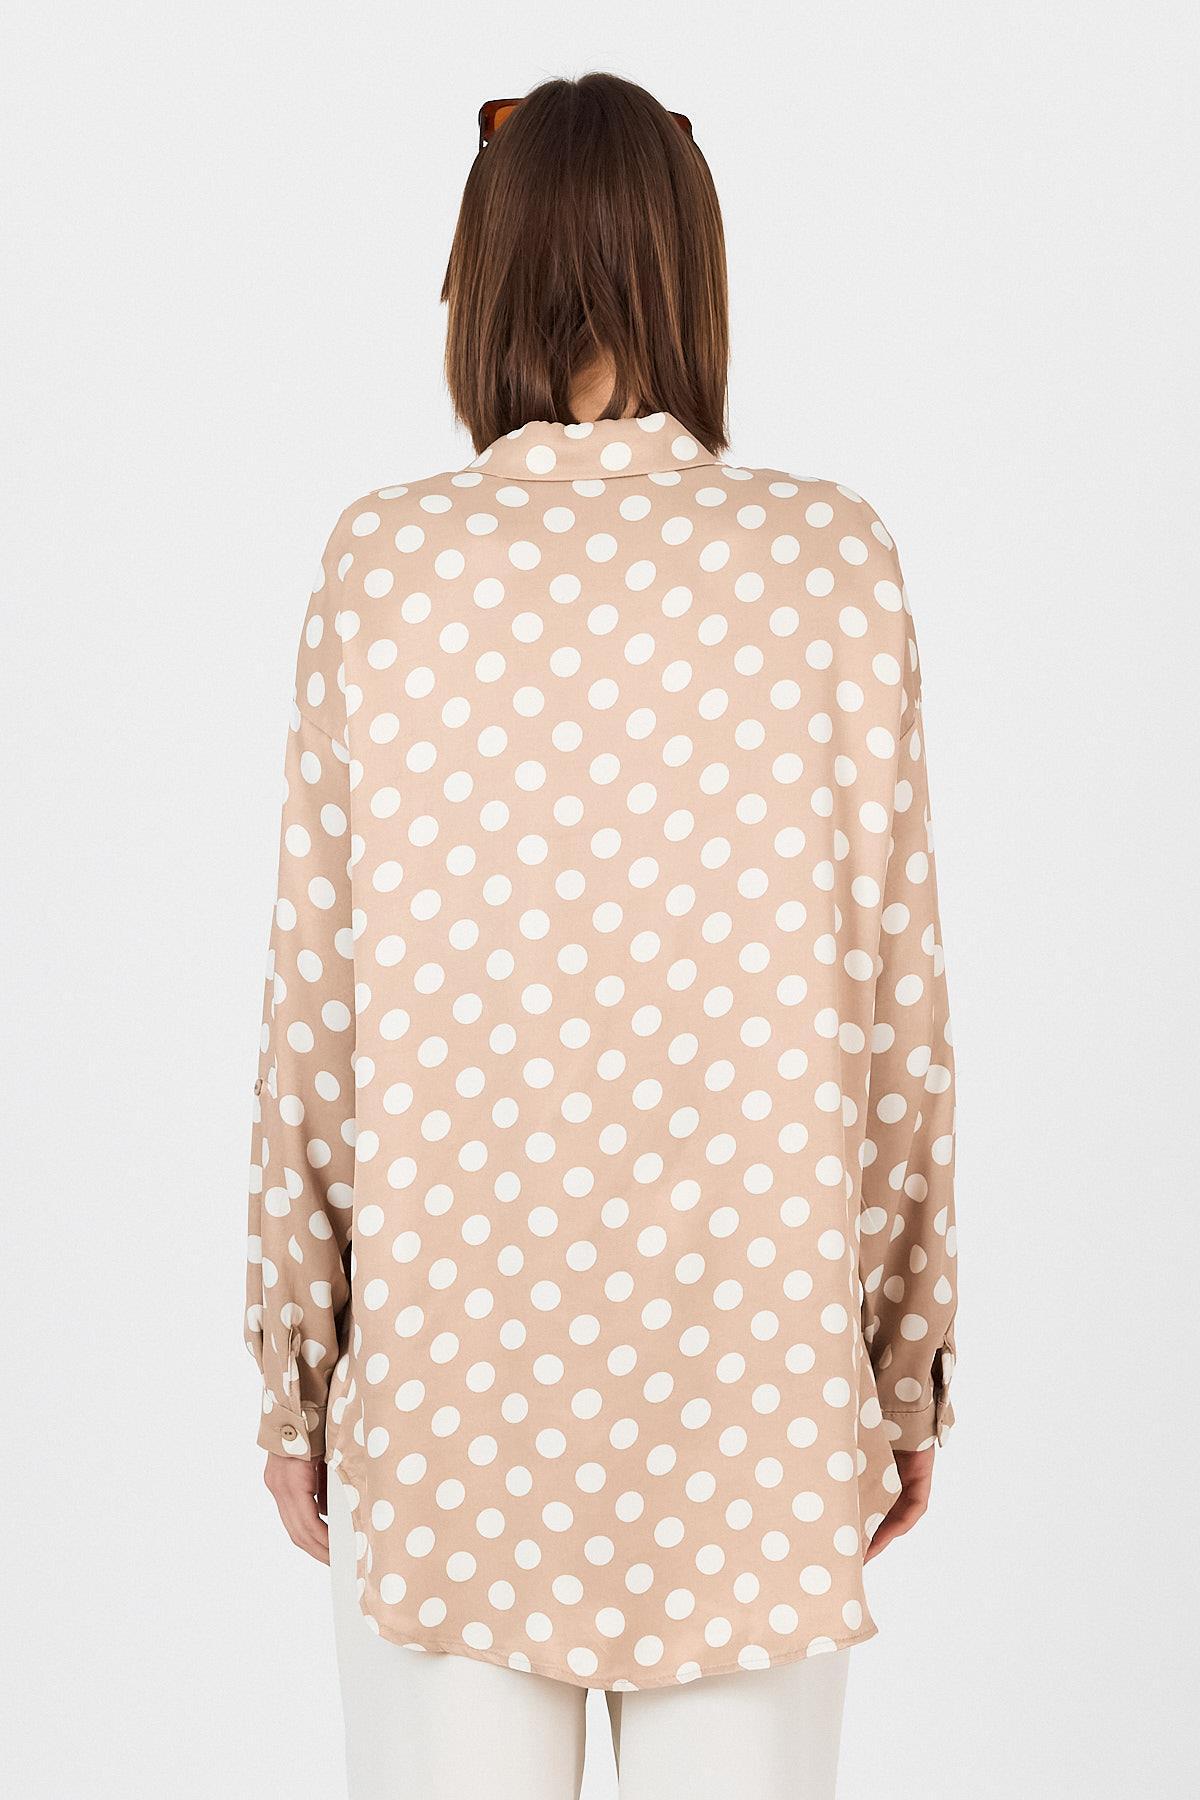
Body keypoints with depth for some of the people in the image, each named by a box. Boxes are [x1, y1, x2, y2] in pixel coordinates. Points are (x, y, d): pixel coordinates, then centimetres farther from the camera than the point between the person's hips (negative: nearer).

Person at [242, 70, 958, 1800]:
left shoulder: (385, 560, -6)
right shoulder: (831, 556, -7)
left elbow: (316, 1002, -4)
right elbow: (891, 993, -4)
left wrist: (294, 1362, 8)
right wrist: (906, 1359, 8)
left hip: (448, 1343, 0)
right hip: (746, 1342, 0)